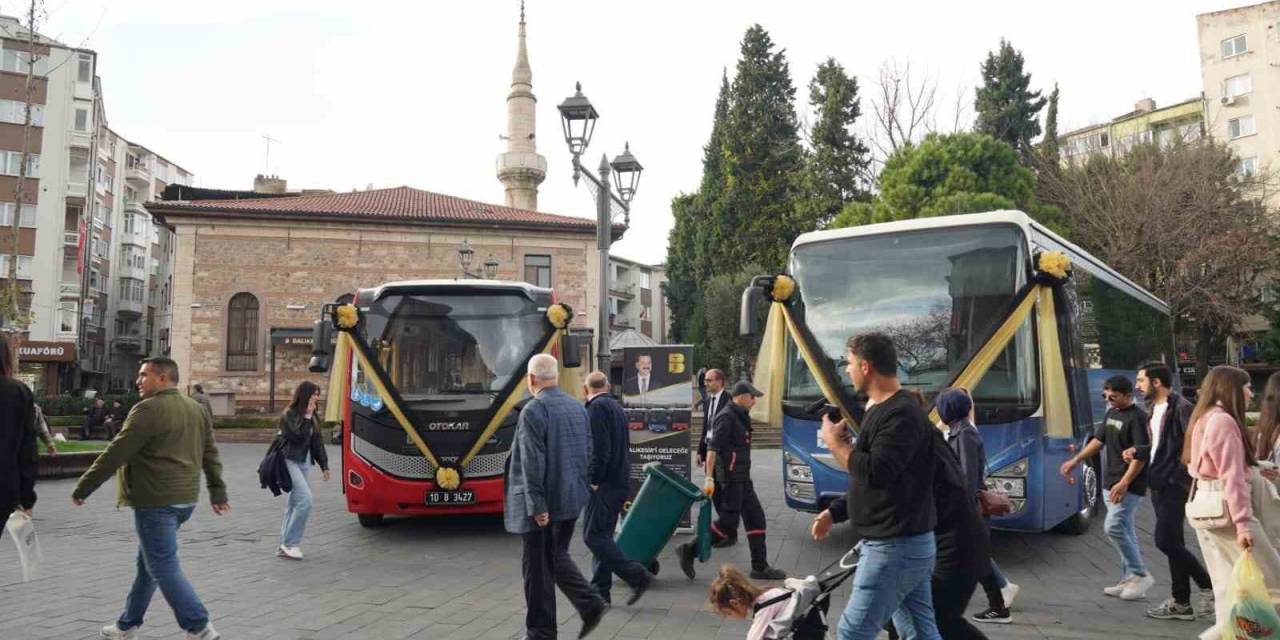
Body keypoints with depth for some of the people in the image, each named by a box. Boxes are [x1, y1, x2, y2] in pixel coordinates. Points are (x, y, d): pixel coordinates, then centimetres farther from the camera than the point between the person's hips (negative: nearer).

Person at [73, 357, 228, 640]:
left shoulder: (149, 409, -14)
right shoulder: (197, 410, 13)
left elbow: (116, 454, -14)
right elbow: (210, 455, 15)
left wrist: (82, 488, -7)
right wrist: (218, 492, 18)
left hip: (156, 501, -9)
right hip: (185, 499, 9)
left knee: (163, 567, -4)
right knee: (148, 562, 20)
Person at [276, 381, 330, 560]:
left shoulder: (311, 417, 14)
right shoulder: (290, 415, -9)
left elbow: (317, 442, 16)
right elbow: (298, 436, -22)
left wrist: (324, 465, 12)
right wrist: (306, 417, -16)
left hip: (304, 463, 8)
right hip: (290, 462, -8)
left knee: (295, 503, 9)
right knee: (305, 500, -17)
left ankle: (284, 546, 16)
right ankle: (290, 543, -8)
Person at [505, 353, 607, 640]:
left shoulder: (533, 411, -16)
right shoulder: (578, 407, 6)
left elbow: (533, 463, -20)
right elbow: (588, 453, 11)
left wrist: (537, 505, -18)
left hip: (544, 502, -7)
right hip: (572, 498, 7)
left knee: (538, 568, 5)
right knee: (557, 557, 21)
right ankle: (591, 604, 8)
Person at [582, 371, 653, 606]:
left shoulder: (597, 408, -11)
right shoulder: (616, 407, 18)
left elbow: (600, 448, -20)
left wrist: (594, 480, -16)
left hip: (605, 483, -9)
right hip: (620, 482, 10)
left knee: (594, 536, -8)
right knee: (602, 535, 13)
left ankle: (637, 576, -12)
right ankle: (600, 590, 15)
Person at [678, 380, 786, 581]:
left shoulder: (740, 416, 14)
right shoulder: (727, 417, -15)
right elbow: (713, 448, -22)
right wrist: (709, 478, -27)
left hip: (742, 478, 10)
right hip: (731, 478, -10)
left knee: (755, 518, 9)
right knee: (727, 522, -8)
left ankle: (760, 566, 15)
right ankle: (689, 551, 3)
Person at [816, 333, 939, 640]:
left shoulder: (900, 414, -20)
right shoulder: (881, 408, 14)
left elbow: (876, 473, -29)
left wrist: (834, 441, -16)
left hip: (894, 547, -10)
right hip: (909, 542, 10)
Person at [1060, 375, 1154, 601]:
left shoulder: (1137, 417, -13)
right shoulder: (1111, 414, 14)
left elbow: (1141, 455, -19)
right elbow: (1098, 440, 22)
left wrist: (1124, 483, -25)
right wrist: (1075, 461, 17)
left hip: (1129, 486, -9)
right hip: (1111, 483, 9)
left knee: (1114, 527, -14)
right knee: (1125, 531, 11)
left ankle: (1140, 575, -1)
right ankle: (1129, 580, 17)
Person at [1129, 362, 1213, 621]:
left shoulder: (1180, 407, -13)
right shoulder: (1154, 410, 15)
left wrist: (1187, 478, -23)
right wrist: (1137, 452, 8)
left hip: (1175, 485, -9)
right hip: (1159, 485, 9)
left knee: (1166, 541, -11)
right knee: (1173, 543, 11)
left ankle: (1209, 586, 6)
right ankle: (1180, 602, 17)